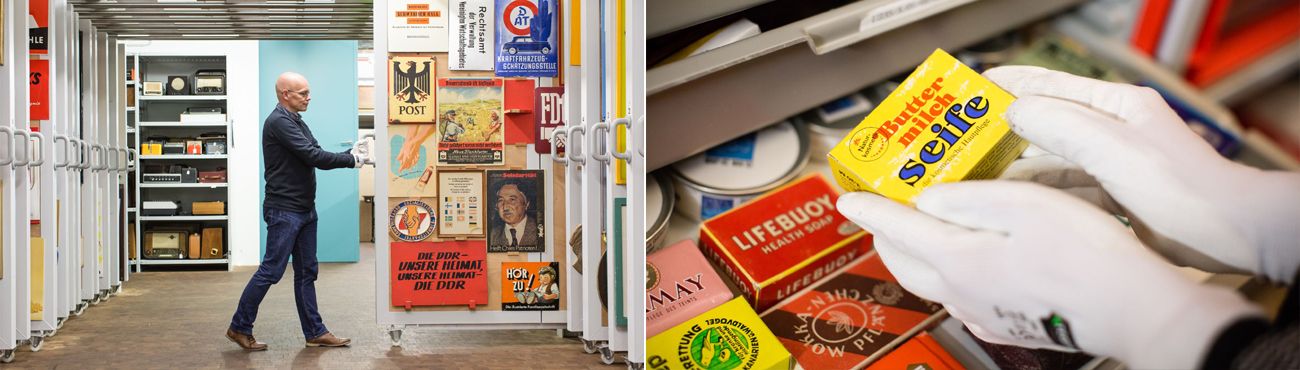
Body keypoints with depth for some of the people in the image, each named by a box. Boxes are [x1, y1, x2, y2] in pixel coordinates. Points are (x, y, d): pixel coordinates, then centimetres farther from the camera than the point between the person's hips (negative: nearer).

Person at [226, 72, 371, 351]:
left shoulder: (297, 122, 16)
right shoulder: (279, 122, -14)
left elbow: (318, 157, 11)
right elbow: (313, 156, -21)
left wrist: (351, 154, -3)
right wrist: (352, 161, -14)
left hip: (305, 210, 10)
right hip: (284, 210, -9)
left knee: (306, 272, 10)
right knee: (271, 271, -4)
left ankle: (315, 332, 15)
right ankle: (239, 327, 8)